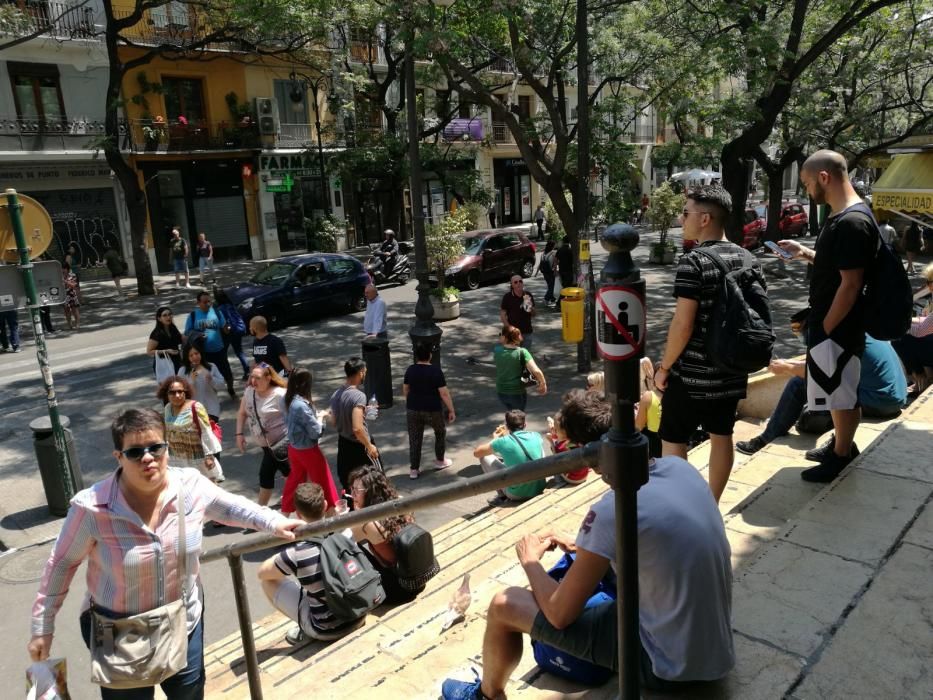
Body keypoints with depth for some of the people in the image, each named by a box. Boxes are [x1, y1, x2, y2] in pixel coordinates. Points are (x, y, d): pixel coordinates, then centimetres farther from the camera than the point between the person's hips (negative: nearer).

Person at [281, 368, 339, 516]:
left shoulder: (289, 400, -4)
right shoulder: (302, 405, -29)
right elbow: (316, 432, -22)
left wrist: (316, 416, -1)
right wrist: (321, 417, -7)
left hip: (294, 447, 8)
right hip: (308, 450, -8)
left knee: (295, 479, 22)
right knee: (323, 481, 10)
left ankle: (286, 510, 33)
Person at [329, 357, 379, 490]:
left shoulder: (335, 394, -1)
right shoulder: (358, 396, -25)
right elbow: (357, 428, -31)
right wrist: (369, 446, -17)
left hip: (343, 444, 7)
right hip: (359, 446, -7)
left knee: (347, 483, 18)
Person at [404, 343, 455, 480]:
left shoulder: (410, 370, -2)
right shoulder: (435, 371, -15)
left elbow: (405, 390, 9)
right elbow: (444, 393, -15)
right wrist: (451, 410, -7)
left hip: (413, 410, 3)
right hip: (432, 410, -3)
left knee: (414, 439, 12)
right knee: (440, 432, 23)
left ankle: (414, 469, 15)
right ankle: (440, 461, 33)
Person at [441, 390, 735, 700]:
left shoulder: (611, 510, -28)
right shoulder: (681, 466, -6)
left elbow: (560, 614, -16)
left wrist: (530, 561, 2)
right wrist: (586, 544, 13)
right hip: (718, 647, 8)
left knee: (504, 605, 0)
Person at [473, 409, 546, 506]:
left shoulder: (503, 441, -13)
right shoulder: (536, 436, 0)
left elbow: (476, 453, 2)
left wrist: (495, 439, 17)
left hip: (517, 494, -5)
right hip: (540, 489, 5)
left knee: (485, 457, 9)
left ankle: (502, 496, 20)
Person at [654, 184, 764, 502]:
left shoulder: (693, 261, -18)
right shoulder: (749, 260, 5)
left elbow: (683, 325, -20)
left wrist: (664, 367, -9)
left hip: (693, 372, -7)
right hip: (732, 370, 7)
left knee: (673, 441, 5)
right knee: (722, 436, 16)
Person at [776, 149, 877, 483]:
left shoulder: (852, 223, -23)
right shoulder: (841, 218, 9)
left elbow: (850, 284, -24)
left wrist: (824, 328, -19)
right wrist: (805, 253, 9)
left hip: (838, 328, -10)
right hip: (832, 324, 10)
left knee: (842, 394, 5)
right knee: (841, 392, 21)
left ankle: (841, 457, 19)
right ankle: (843, 446, 35)